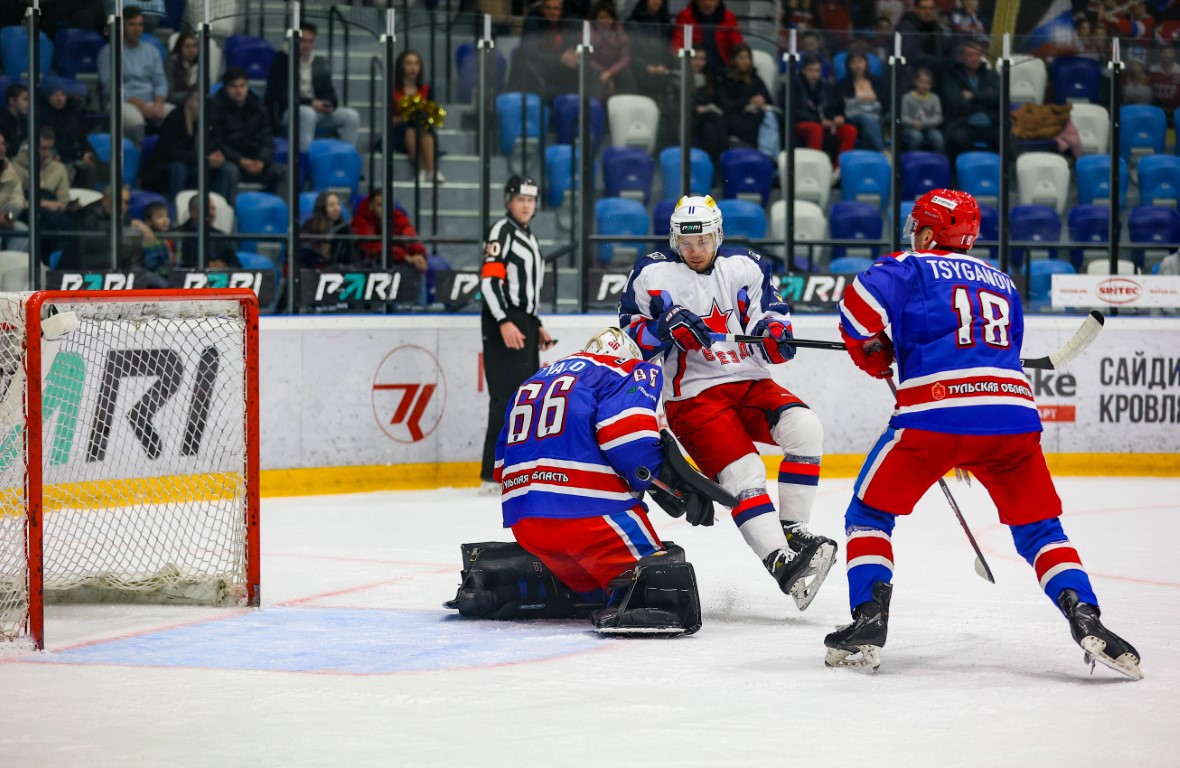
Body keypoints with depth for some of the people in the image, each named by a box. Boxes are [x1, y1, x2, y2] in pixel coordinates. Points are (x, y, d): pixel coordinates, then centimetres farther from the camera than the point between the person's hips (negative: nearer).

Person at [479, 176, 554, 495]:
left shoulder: (529, 238, 22)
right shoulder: (501, 232, -8)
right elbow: (489, 280, -18)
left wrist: (537, 326, 23)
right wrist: (504, 322, -26)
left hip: (523, 325, 10)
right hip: (503, 326, -10)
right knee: (508, 396, -15)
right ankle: (494, 476, -17)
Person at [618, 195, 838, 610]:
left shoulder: (744, 267, 8)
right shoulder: (652, 275, 0)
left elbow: (769, 311, 6)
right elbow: (632, 339, 0)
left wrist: (776, 334, -18)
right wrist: (667, 325, -19)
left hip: (750, 383, 4)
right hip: (693, 394, -4)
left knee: (804, 427, -23)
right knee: (743, 472, -23)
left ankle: (792, 529, -15)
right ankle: (781, 563, -30)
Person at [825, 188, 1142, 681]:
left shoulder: (912, 269, 11)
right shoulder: (1003, 283, 28)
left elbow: (861, 303, -6)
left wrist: (873, 355, 13)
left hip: (936, 415, -4)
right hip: (1014, 415, 4)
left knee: (870, 511, 14)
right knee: (1039, 527, 15)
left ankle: (868, 624, 1)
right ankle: (1085, 619, -7)